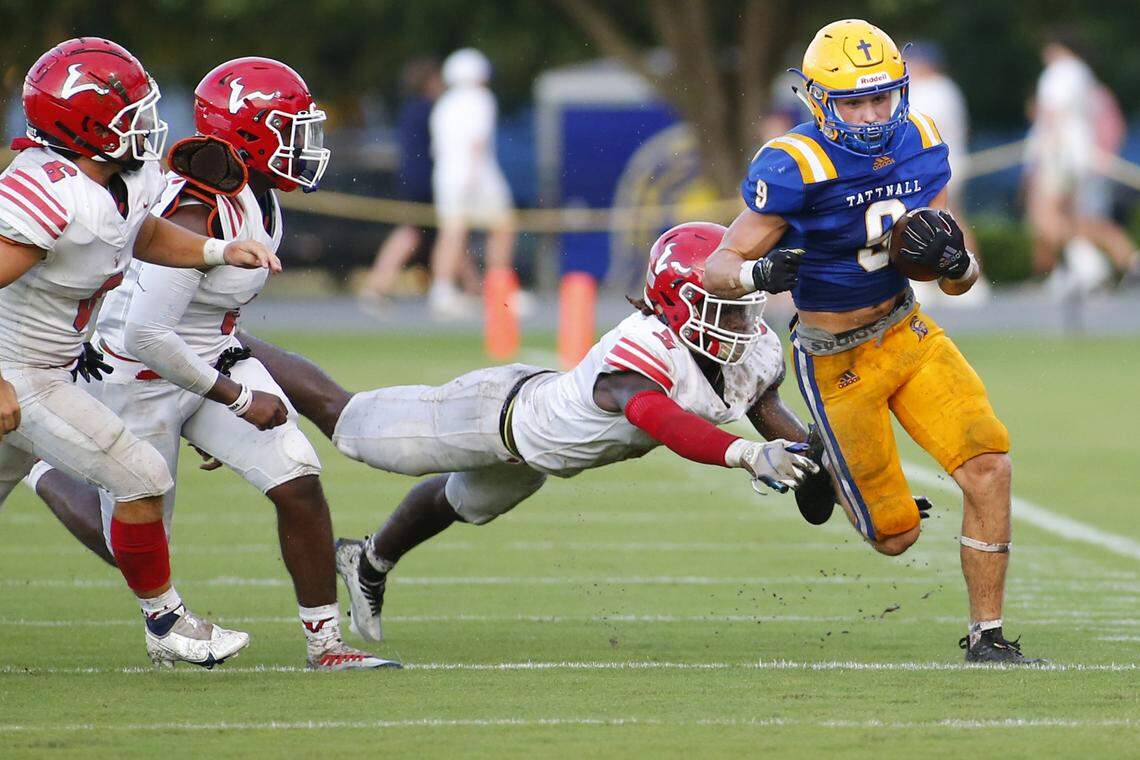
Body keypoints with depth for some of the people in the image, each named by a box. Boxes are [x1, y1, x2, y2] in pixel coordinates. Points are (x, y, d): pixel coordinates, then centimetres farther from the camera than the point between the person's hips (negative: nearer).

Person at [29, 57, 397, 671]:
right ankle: (45, 474, 36)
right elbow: (145, 336, -33)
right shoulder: (196, 217, -31)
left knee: (298, 483, -9)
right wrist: (238, 400, -26)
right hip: (142, 381, -7)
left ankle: (325, 642, 1)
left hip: (214, 360, 7)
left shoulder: (256, 195, -3)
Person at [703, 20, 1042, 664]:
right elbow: (717, 269, -18)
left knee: (990, 467, -14)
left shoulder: (919, 147, -5)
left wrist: (953, 259, -22)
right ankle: (825, 467, 37)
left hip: (909, 332, 5)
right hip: (839, 363, -5)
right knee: (897, 537, 2)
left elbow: (962, 282, 2)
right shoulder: (796, 169, -22)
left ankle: (988, 639, 0)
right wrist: (759, 274, -40)